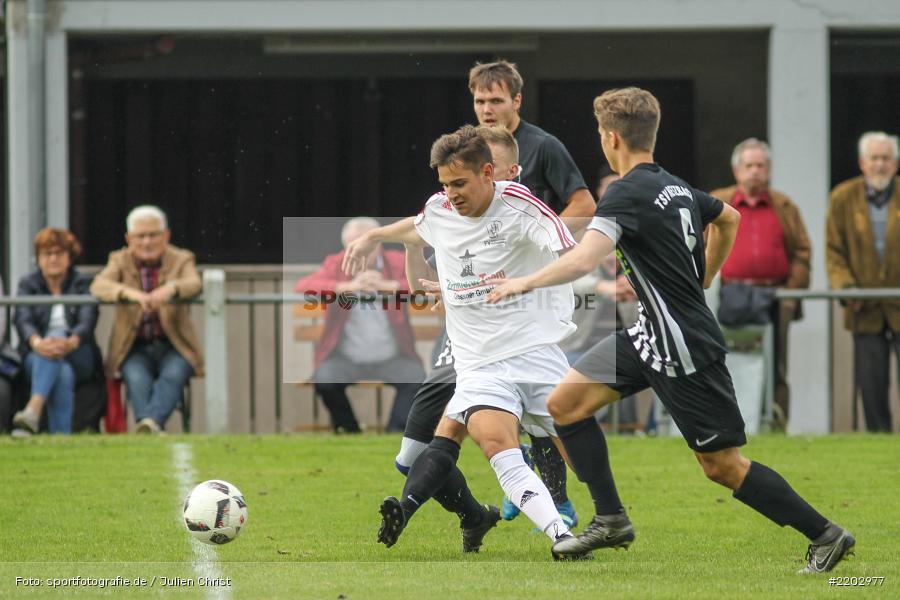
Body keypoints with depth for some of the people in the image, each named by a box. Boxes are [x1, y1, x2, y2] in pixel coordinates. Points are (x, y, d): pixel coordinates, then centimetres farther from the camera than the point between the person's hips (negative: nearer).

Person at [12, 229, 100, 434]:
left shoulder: (83, 284, 8)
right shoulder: (28, 284, 11)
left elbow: (87, 321, -11)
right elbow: (22, 320, -9)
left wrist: (70, 343, -37)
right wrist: (36, 342, -35)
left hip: (78, 358, -1)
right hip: (36, 357, 1)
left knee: (57, 339, -36)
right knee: (63, 374, -36)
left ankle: (34, 408, -58)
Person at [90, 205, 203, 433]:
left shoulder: (181, 260, 5)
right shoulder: (120, 260, 7)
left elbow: (194, 284, -18)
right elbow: (98, 285, -13)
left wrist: (171, 289, -42)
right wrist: (131, 293, -35)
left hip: (173, 346, 0)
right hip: (134, 347, 0)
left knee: (174, 375, -32)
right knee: (137, 378, -30)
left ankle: (150, 422, -53)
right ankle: (150, 430, -49)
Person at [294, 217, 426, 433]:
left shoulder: (397, 262, 4)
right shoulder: (335, 264, 4)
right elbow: (301, 286, -12)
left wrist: (389, 286, -20)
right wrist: (346, 287, -22)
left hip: (391, 357, 0)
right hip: (346, 357, 0)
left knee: (417, 379, -27)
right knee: (324, 381, -28)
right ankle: (350, 432, -5)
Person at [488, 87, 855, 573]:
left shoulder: (628, 194, -19)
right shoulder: (675, 187, 8)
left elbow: (584, 260, -34)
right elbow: (730, 219, 27)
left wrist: (524, 282, -26)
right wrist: (702, 283, 32)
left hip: (683, 348, -9)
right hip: (651, 333, 9)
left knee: (723, 466, -2)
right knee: (565, 404, 7)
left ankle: (825, 535, 7)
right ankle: (611, 521, 12)